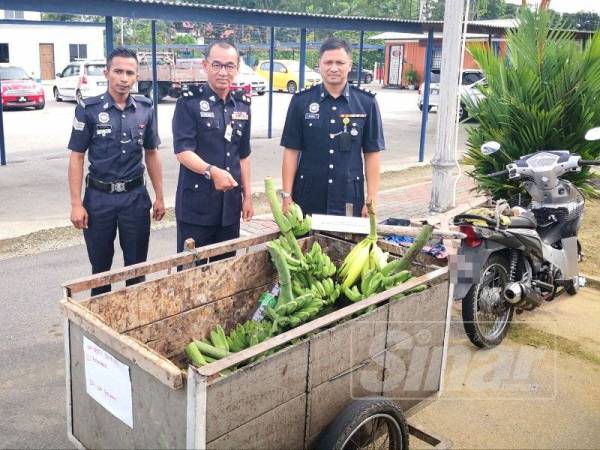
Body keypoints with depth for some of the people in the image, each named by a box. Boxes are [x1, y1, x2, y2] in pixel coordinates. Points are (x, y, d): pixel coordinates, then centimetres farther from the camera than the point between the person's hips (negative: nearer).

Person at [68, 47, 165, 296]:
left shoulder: (145, 108, 2)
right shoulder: (88, 108, -7)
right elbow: (77, 157, -5)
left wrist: (159, 196, 8)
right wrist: (76, 204, -9)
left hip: (136, 196, 2)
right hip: (99, 196, -2)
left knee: (137, 264, 9)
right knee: (100, 264, 12)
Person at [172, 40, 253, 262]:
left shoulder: (242, 105, 10)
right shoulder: (189, 102, -8)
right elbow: (183, 151, -16)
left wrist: (247, 195, 15)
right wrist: (212, 171, -32)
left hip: (230, 204, 5)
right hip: (196, 204, -5)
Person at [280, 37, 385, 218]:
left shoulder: (366, 102, 0)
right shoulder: (301, 101, -1)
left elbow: (372, 153, 1)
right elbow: (291, 150, 0)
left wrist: (372, 199, -3)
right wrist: (287, 196, -5)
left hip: (350, 199, 0)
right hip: (307, 199, 0)